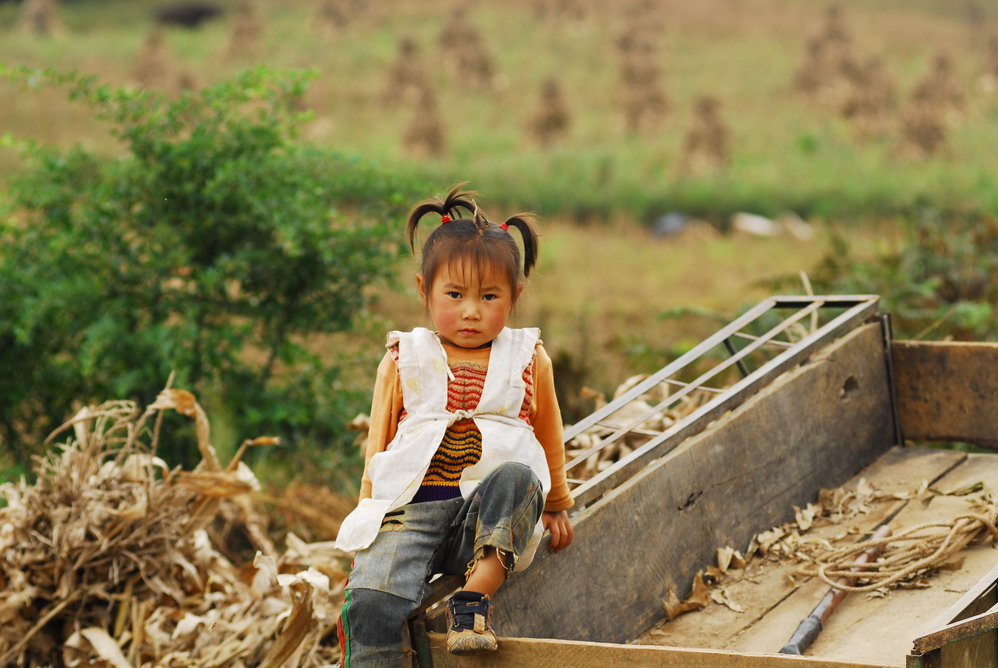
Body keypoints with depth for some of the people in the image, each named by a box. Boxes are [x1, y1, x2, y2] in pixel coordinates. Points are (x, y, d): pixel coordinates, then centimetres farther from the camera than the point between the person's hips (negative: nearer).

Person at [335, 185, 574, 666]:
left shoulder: (528, 361, 12)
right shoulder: (403, 361, 11)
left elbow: (549, 439, 27)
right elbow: (378, 446, 17)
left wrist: (556, 507, 37)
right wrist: (369, 523, 13)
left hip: (488, 519, 0)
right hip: (411, 509, 0)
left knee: (517, 479, -35)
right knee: (372, 600, -29)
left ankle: (476, 593, -35)